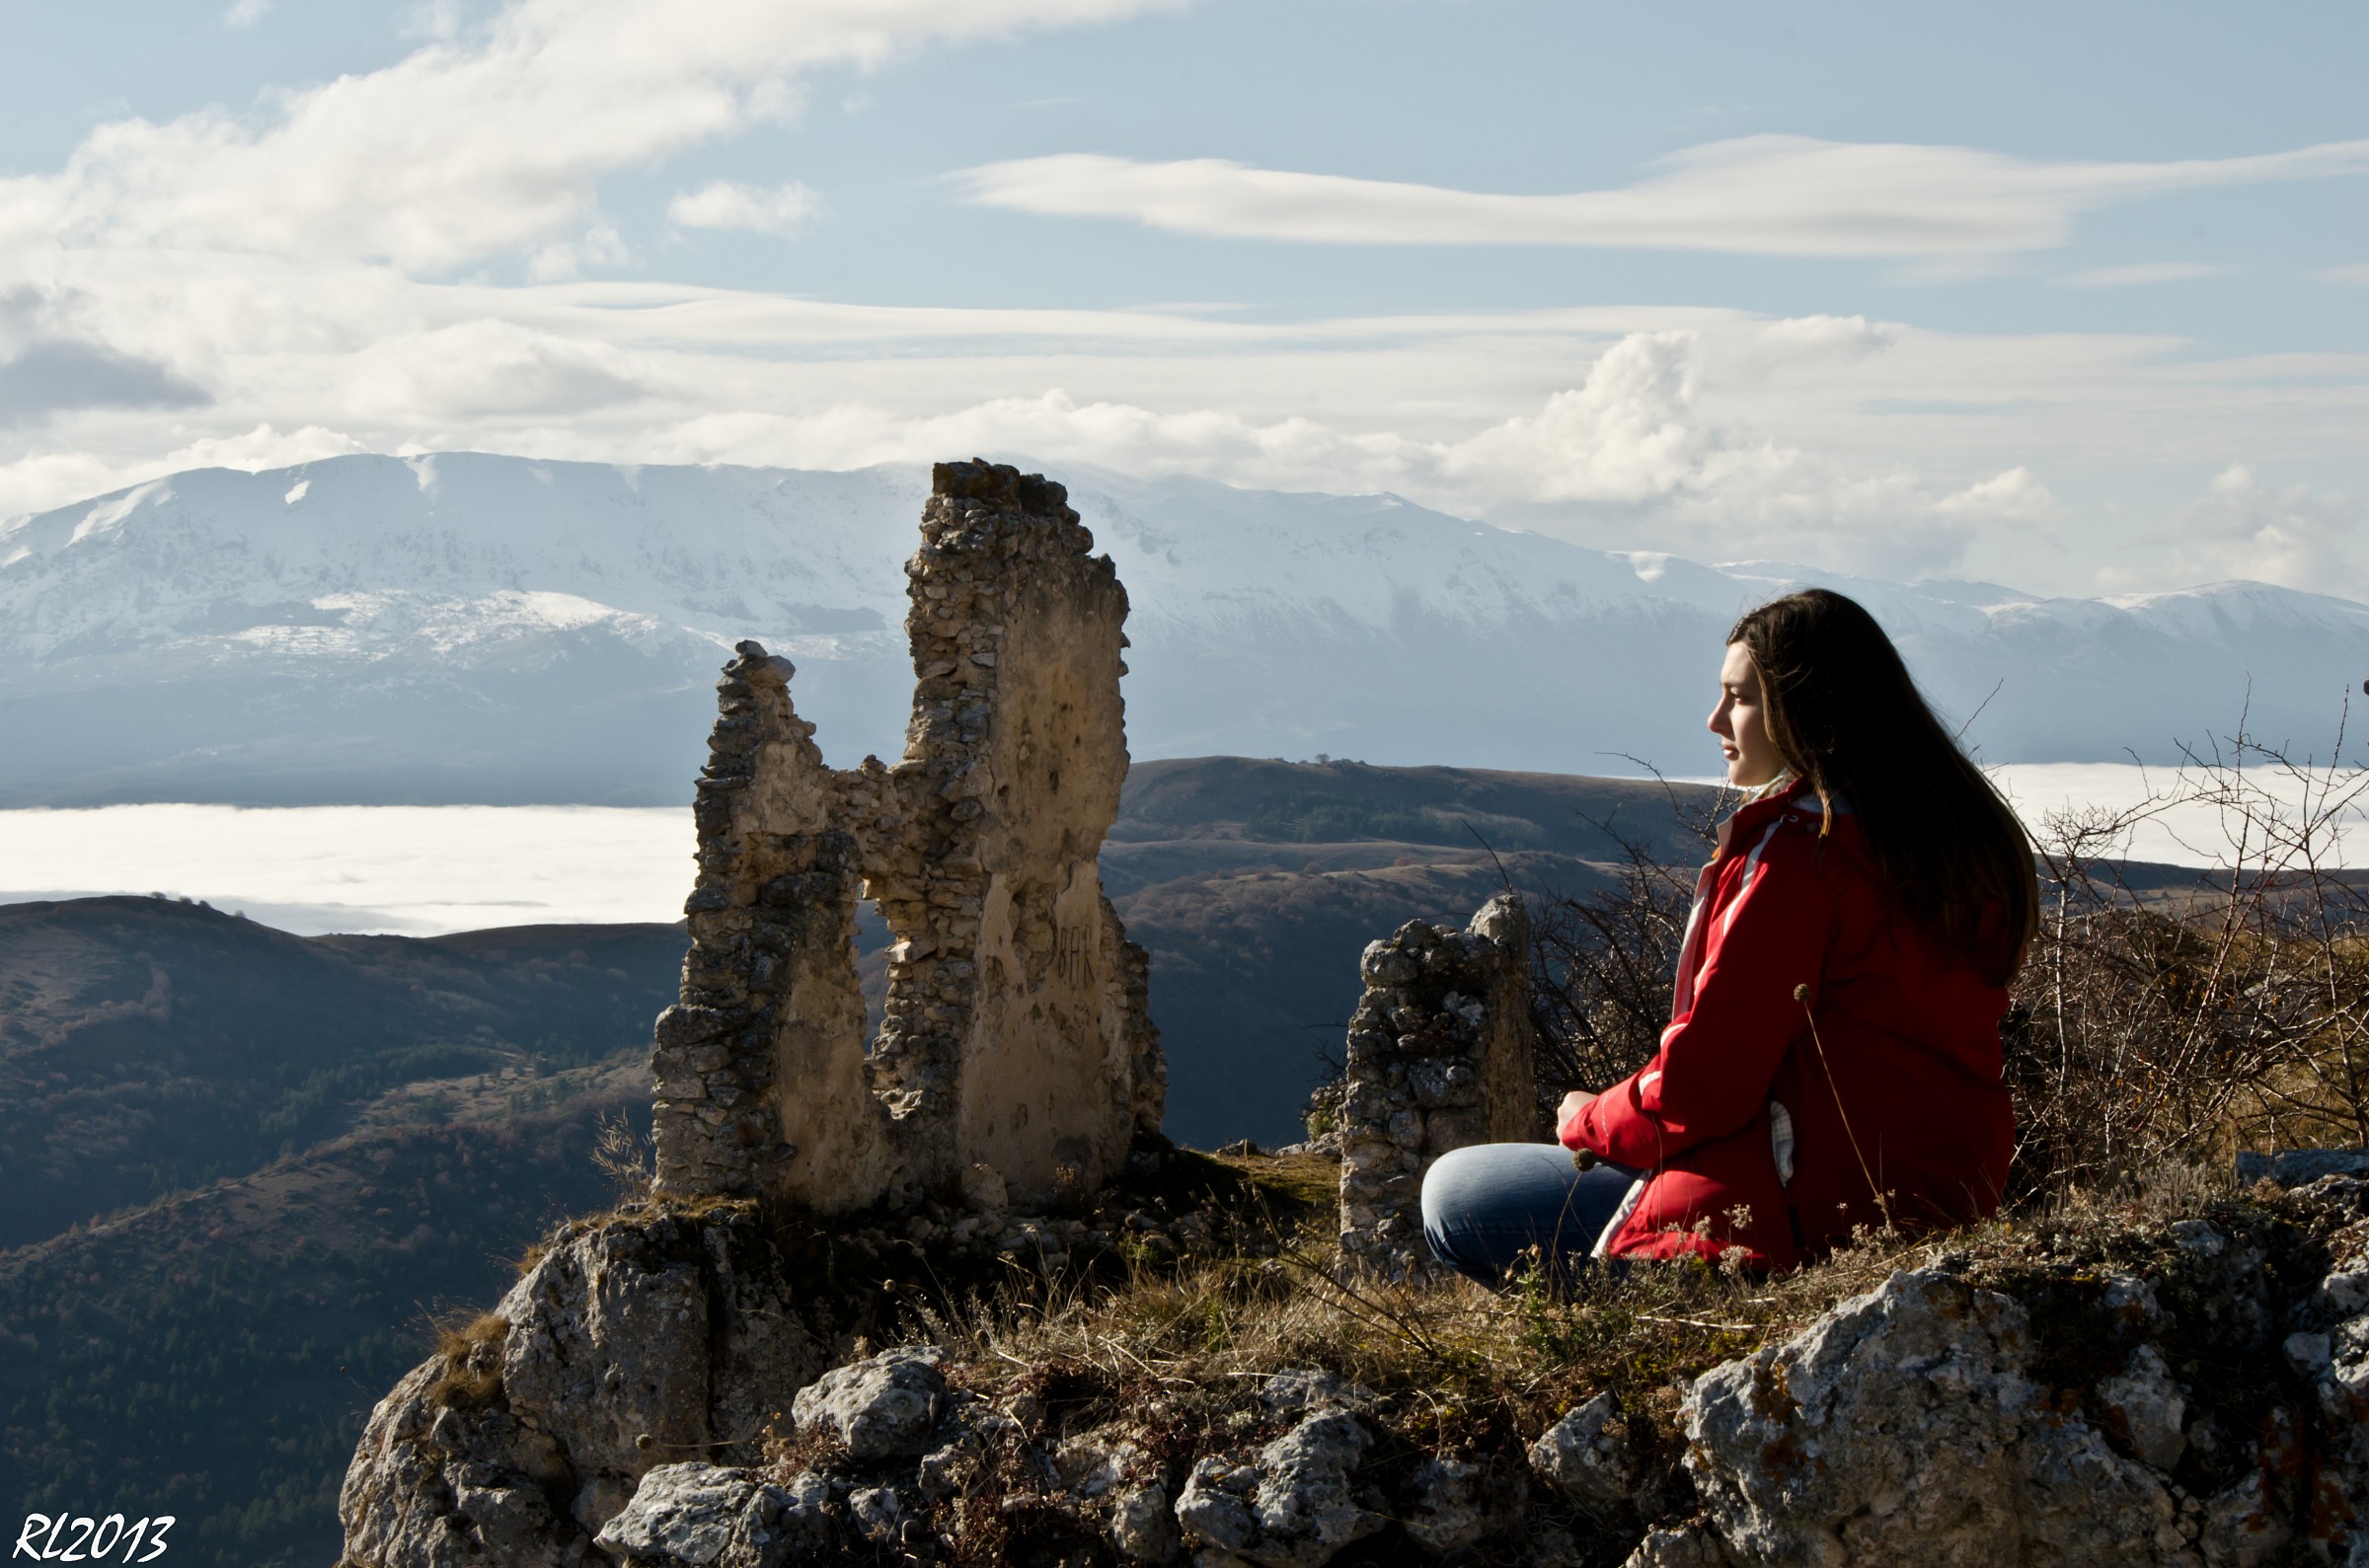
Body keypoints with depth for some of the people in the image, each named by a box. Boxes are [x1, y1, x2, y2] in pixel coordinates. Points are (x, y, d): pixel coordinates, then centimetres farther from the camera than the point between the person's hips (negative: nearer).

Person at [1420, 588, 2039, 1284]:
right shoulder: (1958, 831, 9)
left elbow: (1703, 1089, -19)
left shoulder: (1797, 854, -18)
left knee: (1452, 1193, 4)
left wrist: (1590, 1121, 3)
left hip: (1810, 1217, -10)